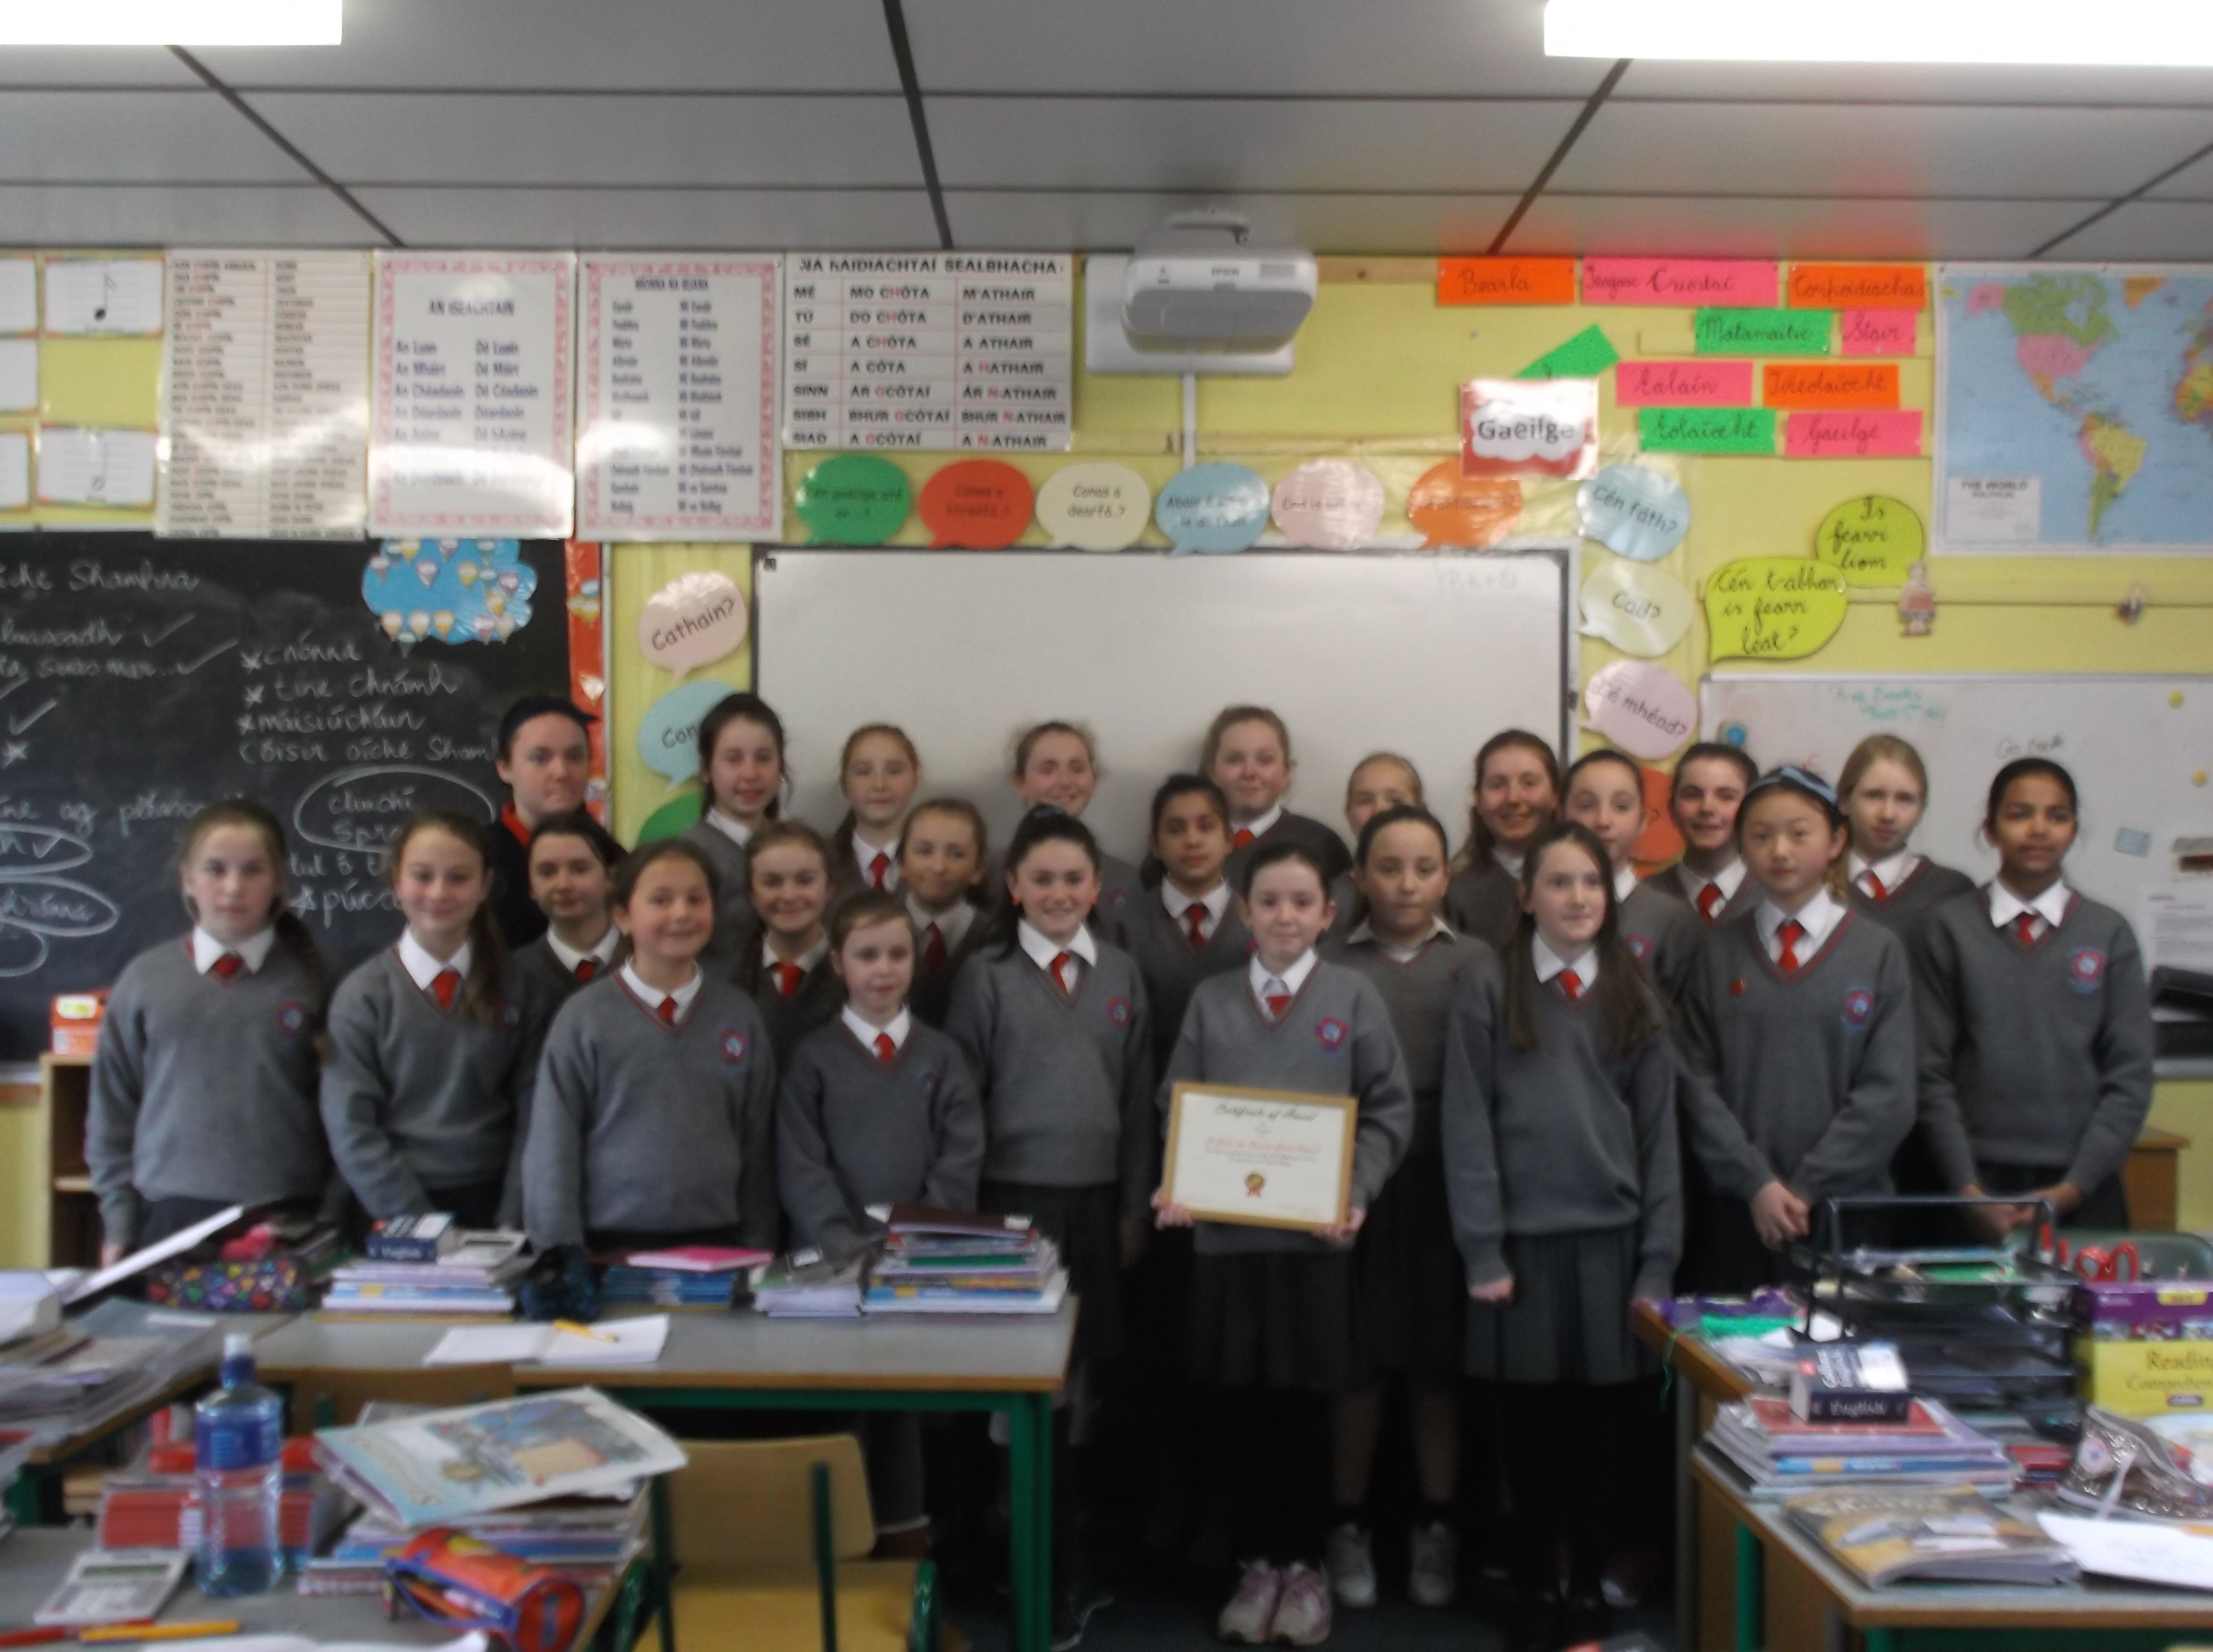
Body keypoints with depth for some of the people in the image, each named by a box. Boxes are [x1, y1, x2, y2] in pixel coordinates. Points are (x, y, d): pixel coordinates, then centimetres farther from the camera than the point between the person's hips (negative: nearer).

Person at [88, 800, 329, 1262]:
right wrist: (118, 1224, 7)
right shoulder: (145, 978, 6)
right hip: (172, 1218, 1)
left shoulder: (310, 980, 2)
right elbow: (112, 1110, 10)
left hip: (288, 1219, -1)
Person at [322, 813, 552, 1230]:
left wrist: (512, 1223, -9)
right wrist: (419, 1228, -13)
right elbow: (352, 1130, -5)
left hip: (494, 1202, 1)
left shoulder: (520, 989, 3)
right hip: (398, 1219, -1)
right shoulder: (363, 995, -1)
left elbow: (533, 1117, 0)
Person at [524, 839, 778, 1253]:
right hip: (610, 1246, -1)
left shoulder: (740, 1016, 3)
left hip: (715, 1244, 2)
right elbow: (552, 1148, -2)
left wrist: (758, 1251, 4)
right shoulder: (583, 1018, -4)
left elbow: (758, 1144, 5)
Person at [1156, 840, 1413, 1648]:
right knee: (1237, 1404, 7)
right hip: (1223, 1229, 2)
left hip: (1316, 1232, -1)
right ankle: (1258, 1561, 23)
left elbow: (1389, 1112, -1)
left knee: (1304, 1404, 7)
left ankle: (1305, 1564, 23)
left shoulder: (1355, 997, 1)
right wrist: (1175, 1187, -9)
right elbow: (1177, 1108, 7)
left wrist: (1356, 1193, -14)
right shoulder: (1210, 999, 6)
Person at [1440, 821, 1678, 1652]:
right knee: (1532, 1427, 7)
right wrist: (1482, 1252, -10)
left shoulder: (1635, 998, 7)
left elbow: (1659, 1136, 6)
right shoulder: (1488, 985, -2)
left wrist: (1658, 1264, 0)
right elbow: (1467, 1124, -5)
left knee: (1602, 1427, 7)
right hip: (1524, 1241, -2)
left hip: (1612, 1242, 2)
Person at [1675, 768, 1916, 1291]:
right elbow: (1698, 1082, 0)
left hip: (1846, 1209, 0)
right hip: (1733, 1211, 1)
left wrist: (1805, 1188, -10)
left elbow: (1888, 1095, -3)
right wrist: (1756, 1184, -11)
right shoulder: (1718, 951, 6)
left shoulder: (1878, 951, 4)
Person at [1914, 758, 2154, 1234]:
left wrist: (2073, 1188, -7)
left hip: (2082, 1194, 1)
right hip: (1977, 1182, -1)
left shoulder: (2109, 934, 6)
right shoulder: (1950, 928, 2)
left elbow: (2130, 1076, 2)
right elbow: (1932, 1073, -1)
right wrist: (1968, 1190, -9)